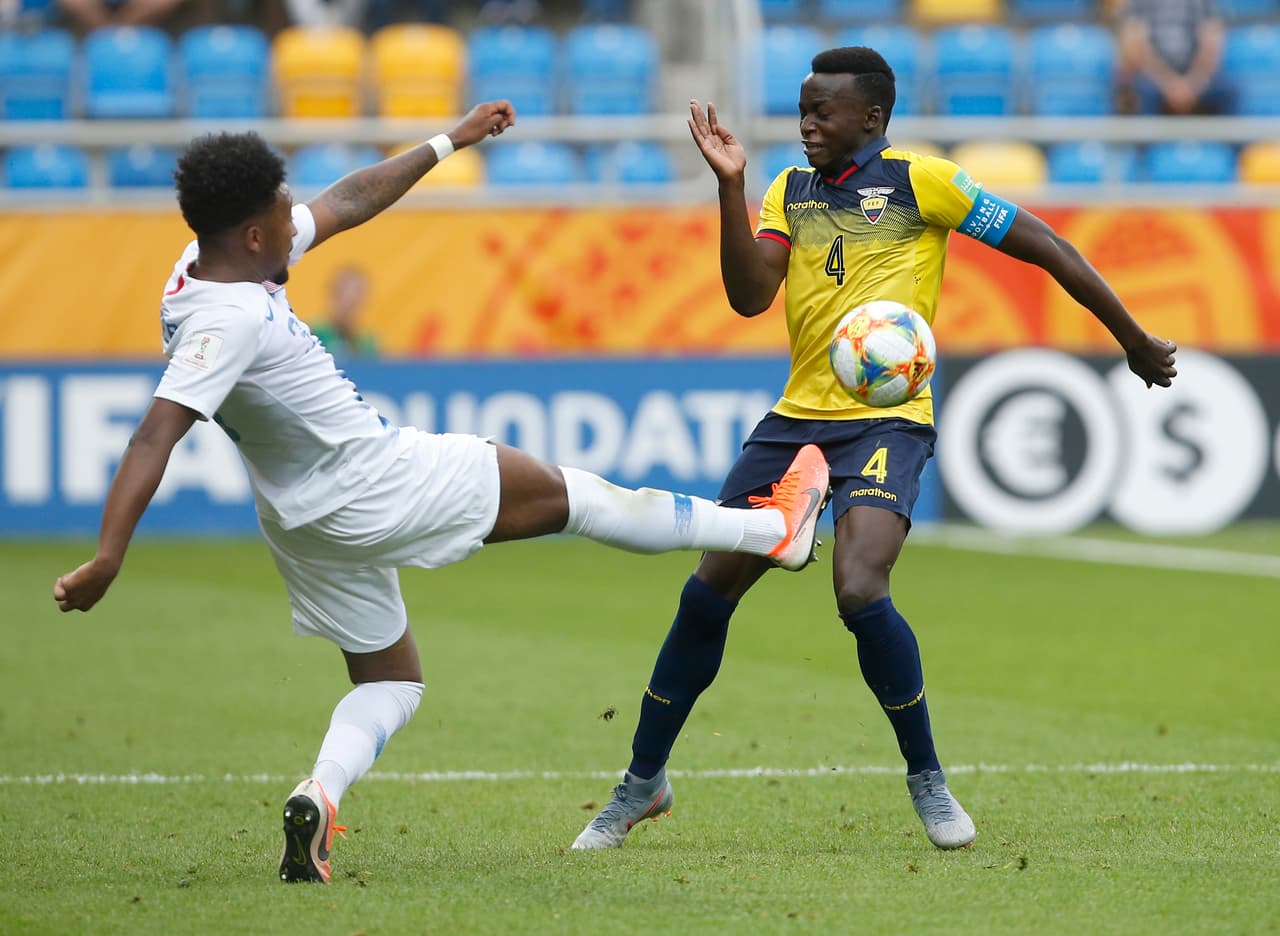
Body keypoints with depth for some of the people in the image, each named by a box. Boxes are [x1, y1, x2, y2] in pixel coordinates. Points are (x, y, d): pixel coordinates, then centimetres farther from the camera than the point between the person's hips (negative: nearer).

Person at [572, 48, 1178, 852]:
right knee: (707, 593, 2)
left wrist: (1137, 342, 2)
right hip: (797, 418, 5)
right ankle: (643, 782, 17)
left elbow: (1041, 244, -1)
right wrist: (731, 186, -13)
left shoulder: (920, 182, -5)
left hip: (887, 422, -5)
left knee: (860, 593, -26)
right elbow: (749, 296, -1)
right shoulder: (791, 190, 10)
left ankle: (928, 780, -4)